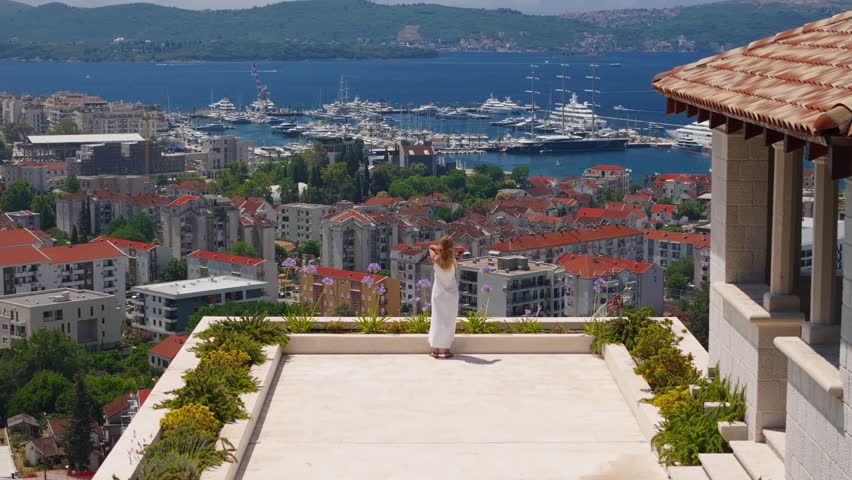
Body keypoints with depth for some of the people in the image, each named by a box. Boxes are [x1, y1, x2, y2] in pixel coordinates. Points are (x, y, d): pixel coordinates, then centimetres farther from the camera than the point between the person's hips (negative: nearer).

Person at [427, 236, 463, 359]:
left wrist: (439, 249, -2)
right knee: (449, 321, 6)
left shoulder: (436, 260, -12)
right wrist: (453, 249, -2)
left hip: (438, 294, 0)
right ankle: (447, 350, 8)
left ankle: (436, 350, 6)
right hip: (452, 294, 0)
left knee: (437, 321, 6)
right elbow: (462, 250, 8)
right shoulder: (454, 261, -11)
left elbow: (430, 246, 7)